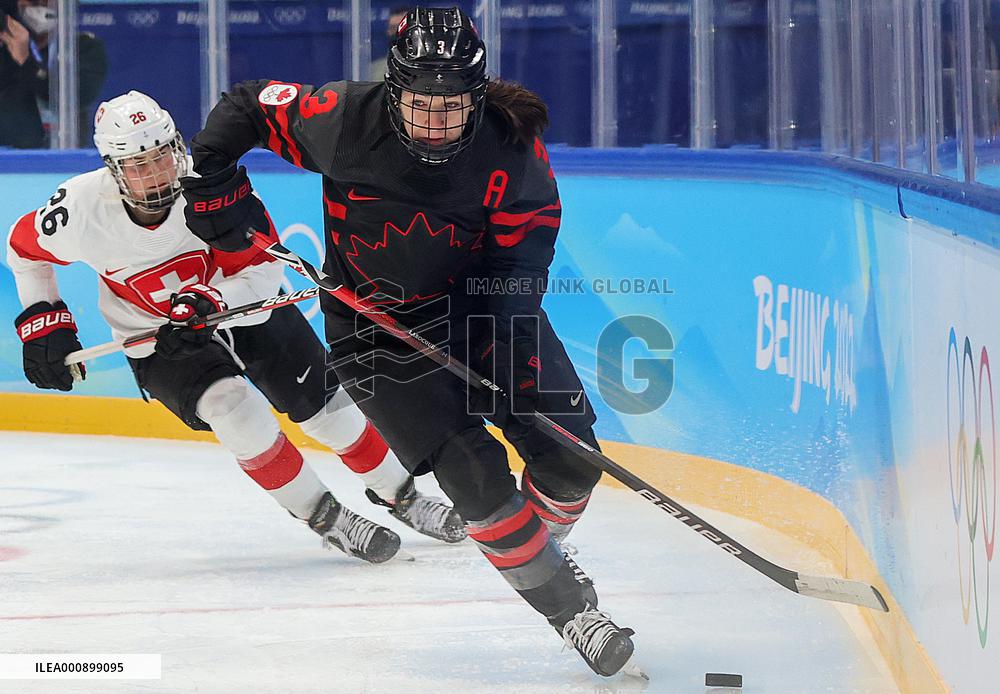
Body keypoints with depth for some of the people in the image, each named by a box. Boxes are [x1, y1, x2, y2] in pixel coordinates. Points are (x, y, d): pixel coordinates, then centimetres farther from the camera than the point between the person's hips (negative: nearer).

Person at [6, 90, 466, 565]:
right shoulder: (82, 209, -26)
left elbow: (261, 272, -26)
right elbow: (24, 248, -4)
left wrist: (211, 301, -44)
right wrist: (42, 324, -7)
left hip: (242, 305, 1)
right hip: (155, 338, -1)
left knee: (325, 404, 3)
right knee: (232, 407, -26)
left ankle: (398, 492, 28)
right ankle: (322, 516, -9)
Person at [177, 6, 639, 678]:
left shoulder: (512, 145, -18)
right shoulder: (347, 121, -23)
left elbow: (524, 244, -13)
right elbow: (247, 105, -8)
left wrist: (508, 337, -24)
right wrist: (212, 176, -13)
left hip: (480, 304, 3)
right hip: (374, 320, -3)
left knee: (570, 456, -3)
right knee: (476, 473, -17)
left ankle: (542, 545, 30)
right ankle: (565, 603, -1)